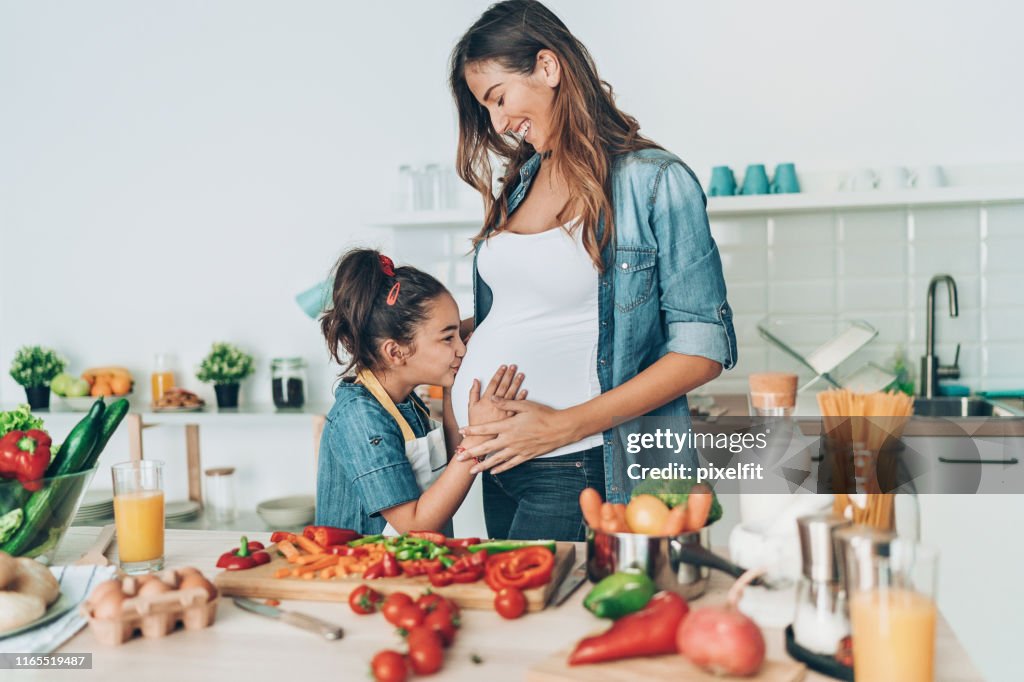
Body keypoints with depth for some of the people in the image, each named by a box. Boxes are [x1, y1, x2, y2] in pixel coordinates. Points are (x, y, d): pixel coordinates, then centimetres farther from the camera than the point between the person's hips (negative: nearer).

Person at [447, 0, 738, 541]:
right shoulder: (520, 183, 12)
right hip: (497, 454, 6)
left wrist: (565, 425, -17)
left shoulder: (656, 182, -8)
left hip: (576, 467, -6)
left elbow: (704, 348, -12)